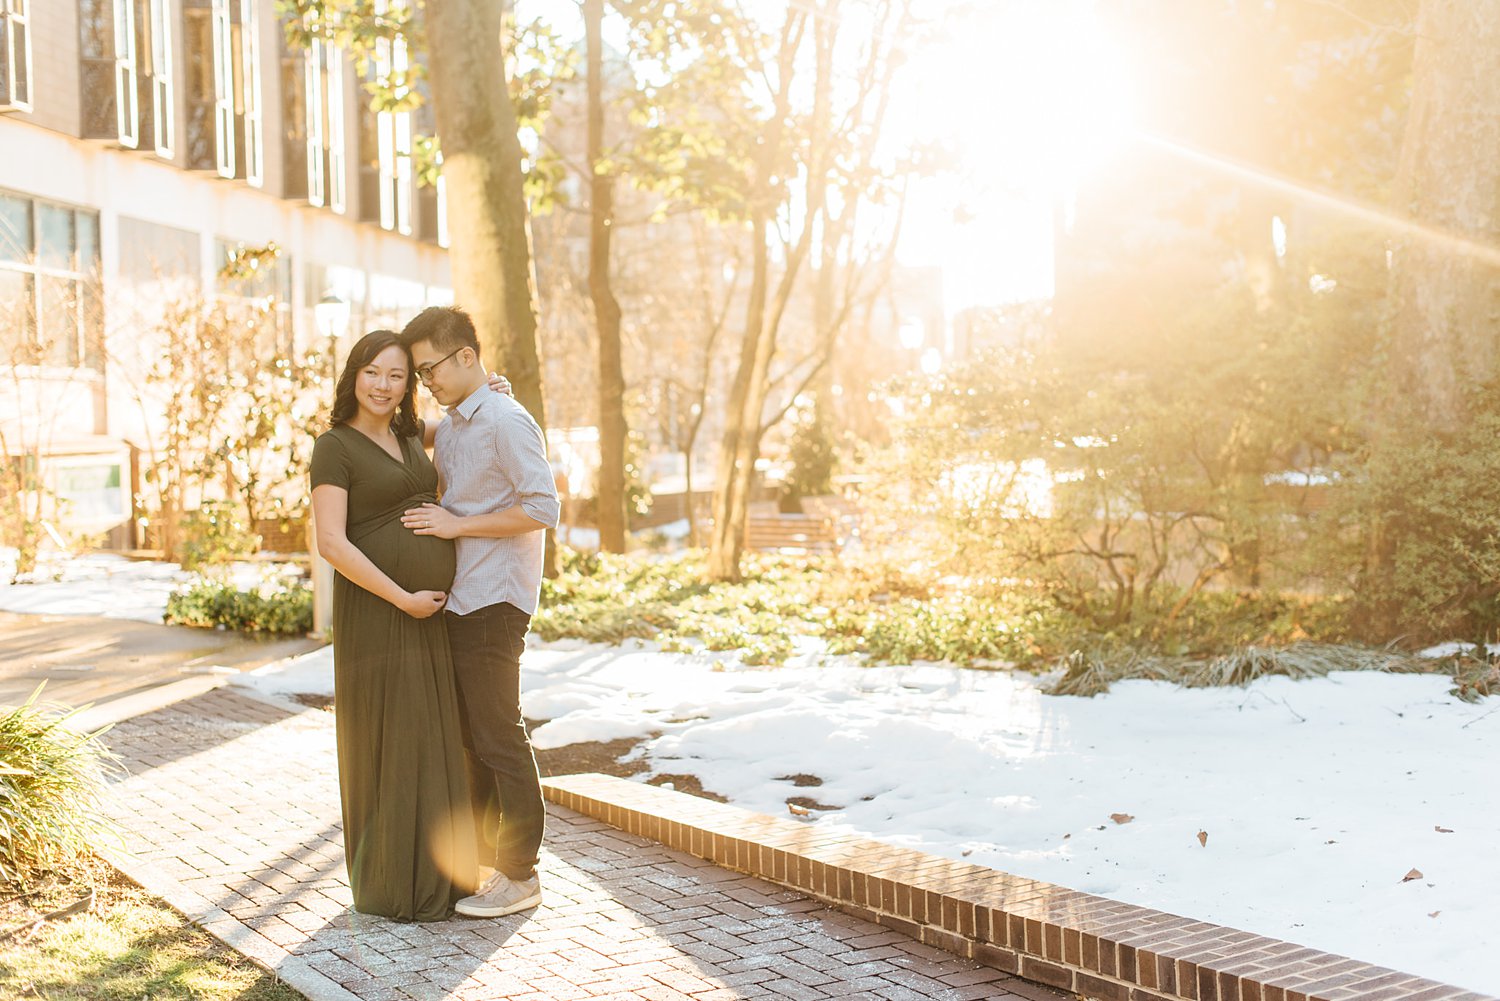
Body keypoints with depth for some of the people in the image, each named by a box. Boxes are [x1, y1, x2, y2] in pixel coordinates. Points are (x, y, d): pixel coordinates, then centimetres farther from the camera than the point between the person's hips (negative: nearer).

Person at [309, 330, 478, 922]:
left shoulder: (407, 437, 11)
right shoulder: (334, 447, -10)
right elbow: (332, 544, -18)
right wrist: (404, 600, -19)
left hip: (434, 612, 8)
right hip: (377, 611, -7)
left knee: (431, 743, 13)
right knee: (387, 746, -1)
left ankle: (430, 873, 26)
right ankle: (387, 887, 12)